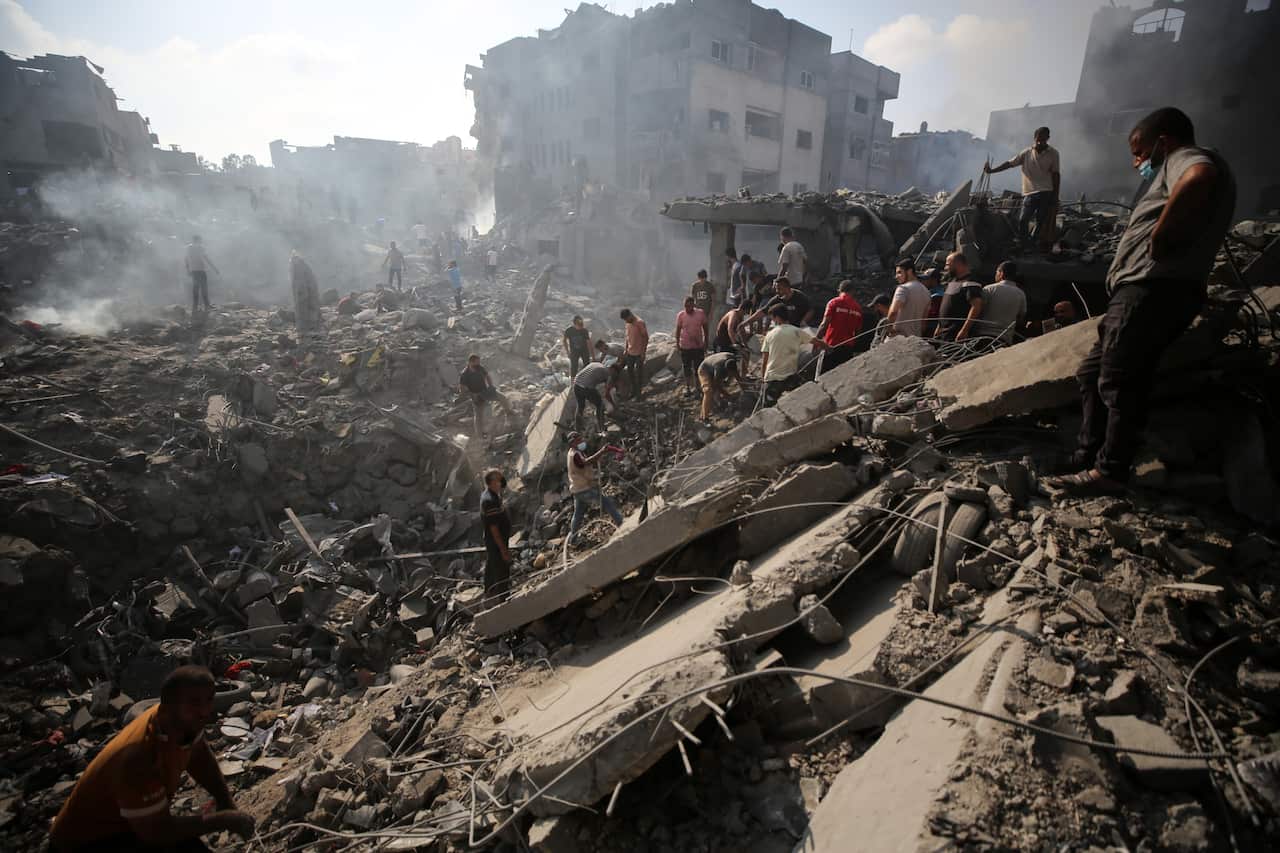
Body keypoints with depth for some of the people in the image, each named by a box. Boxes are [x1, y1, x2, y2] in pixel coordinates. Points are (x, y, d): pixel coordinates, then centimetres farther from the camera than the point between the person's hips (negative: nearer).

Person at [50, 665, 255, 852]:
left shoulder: (184, 722, -16)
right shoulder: (138, 756, -40)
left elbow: (200, 757, 4)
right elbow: (157, 832, -33)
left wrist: (227, 804, -6)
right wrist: (223, 820, -23)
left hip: (136, 825, 8)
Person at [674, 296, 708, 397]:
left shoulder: (701, 313, -8)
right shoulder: (680, 315, -9)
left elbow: (705, 329, 3)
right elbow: (678, 331, -1)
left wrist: (705, 343, 5)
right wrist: (677, 344, -2)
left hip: (698, 346, 1)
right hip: (685, 346, 0)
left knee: (698, 368, 9)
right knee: (687, 368, 10)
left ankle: (697, 386, 23)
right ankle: (687, 387, 24)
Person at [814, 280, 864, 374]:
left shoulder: (834, 303, -4)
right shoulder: (858, 307, 7)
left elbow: (824, 324, -10)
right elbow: (858, 330, 11)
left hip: (832, 346, -4)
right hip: (848, 348, 4)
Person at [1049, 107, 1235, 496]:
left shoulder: (1186, 157, -2)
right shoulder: (1179, 167, 31)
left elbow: (1198, 179, -28)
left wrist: (1158, 242, -22)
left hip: (1152, 290, -11)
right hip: (1144, 291, 11)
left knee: (1119, 381, -10)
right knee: (1093, 373, 14)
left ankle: (1109, 472, -6)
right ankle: (1087, 457, 18)